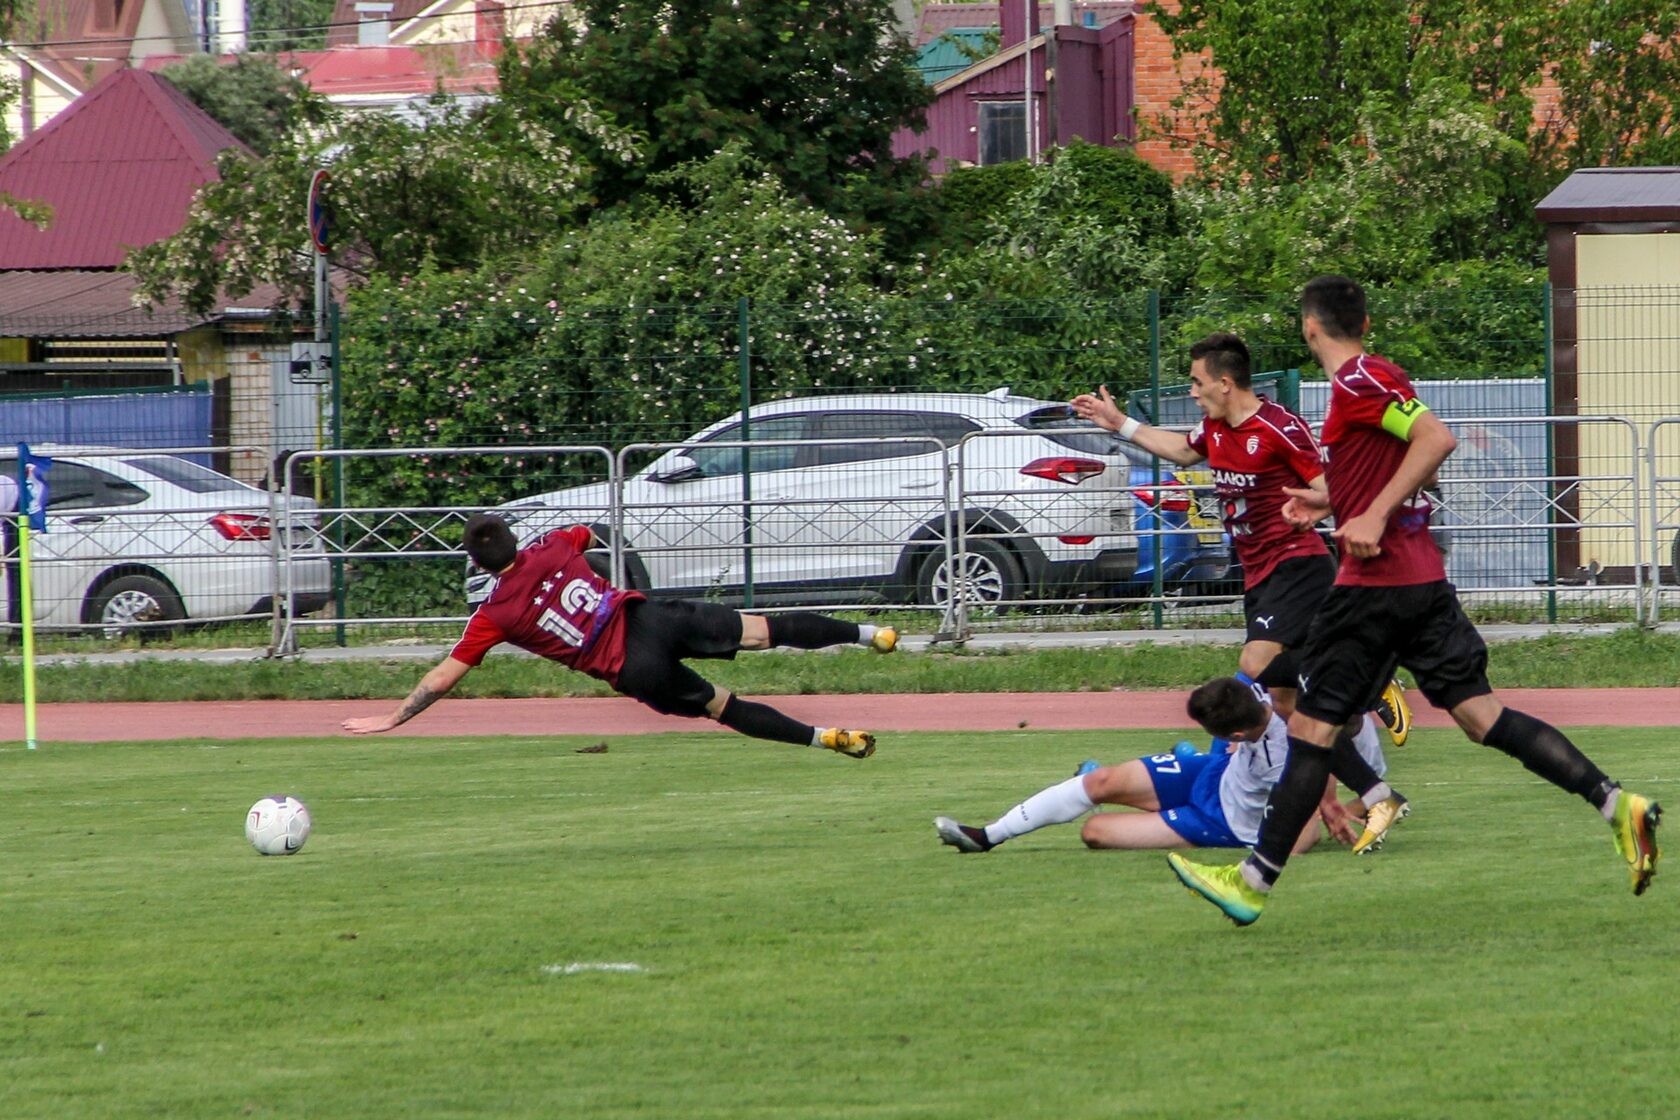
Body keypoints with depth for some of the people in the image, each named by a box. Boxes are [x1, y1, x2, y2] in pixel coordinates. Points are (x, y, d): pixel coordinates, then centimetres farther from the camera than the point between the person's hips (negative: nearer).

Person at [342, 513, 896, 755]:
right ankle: (865, 632, 3)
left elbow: (443, 676, 2)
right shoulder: (550, 548, 8)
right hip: (650, 615, 3)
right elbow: (586, 534, 34)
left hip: (634, 671, -3)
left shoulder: (494, 616, -1)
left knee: (726, 707, 11)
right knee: (764, 631, 7)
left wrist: (393, 719, 10)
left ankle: (825, 738, 4)